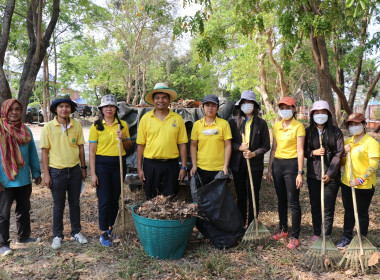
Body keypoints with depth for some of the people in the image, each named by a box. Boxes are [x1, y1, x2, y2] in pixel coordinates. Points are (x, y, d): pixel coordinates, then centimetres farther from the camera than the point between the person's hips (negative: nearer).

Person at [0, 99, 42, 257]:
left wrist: (36, 173, 10)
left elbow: (32, 153, 11)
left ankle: (23, 237, 33)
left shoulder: (26, 130, 6)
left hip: (24, 180, 6)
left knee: (24, 209, 18)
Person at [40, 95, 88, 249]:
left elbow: (80, 147, 5)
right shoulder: (48, 127, -8)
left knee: (75, 203, 14)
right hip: (56, 172, -2)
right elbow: (45, 151, -5)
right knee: (58, 206, 10)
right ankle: (57, 235, 27)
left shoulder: (76, 125, -2)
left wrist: (83, 168, 7)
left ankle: (76, 232, 30)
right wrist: (46, 174, -7)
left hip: (75, 170, 2)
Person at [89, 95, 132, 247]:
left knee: (115, 198, 9)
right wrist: (93, 173, -8)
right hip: (102, 163, -3)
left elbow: (129, 146, 13)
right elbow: (92, 151, -3)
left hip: (118, 163, 3)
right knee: (104, 199, -2)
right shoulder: (96, 126, -2)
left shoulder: (122, 124, 6)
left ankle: (110, 227, 28)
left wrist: (124, 138, -9)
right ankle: (103, 233, 10)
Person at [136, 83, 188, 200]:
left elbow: (182, 144, 4)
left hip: (171, 165, 0)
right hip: (150, 165, 0)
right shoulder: (146, 118, 2)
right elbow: (140, 145, 3)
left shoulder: (177, 118, 3)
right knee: (151, 200, 10)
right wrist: (139, 168, 0)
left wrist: (184, 167, 1)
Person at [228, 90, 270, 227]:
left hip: (255, 164, -1)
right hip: (238, 164, 1)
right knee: (241, 196, 11)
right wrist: (239, 147, -15)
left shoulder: (261, 123, 2)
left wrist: (254, 153, -14)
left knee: (253, 197, 3)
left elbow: (266, 146, 2)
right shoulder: (233, 121, 3)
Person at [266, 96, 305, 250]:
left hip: (291, 165, -6)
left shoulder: (298, 126, -7)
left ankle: (295, 237, 10)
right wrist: (269, 169, 12)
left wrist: (300, 173, -14)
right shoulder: (276, 126, 10)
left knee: (293, 203, -1)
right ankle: (283, 230, 31)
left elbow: (300, 151, -11)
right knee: (281, 201, 16)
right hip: (277, 164, 6)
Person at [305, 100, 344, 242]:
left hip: (331, 176, -2)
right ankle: (316, 233, 27)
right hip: (313, 175, 2)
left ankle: (327, 235, 18)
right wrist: (313, 152, -13)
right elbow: (303, 151, 8)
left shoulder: (336, 132, -1)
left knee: (328, 208, 3)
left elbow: (339, 154, -6)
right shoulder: (308, 132, 5)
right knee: (315, 206, 11)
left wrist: (330, 174, -14)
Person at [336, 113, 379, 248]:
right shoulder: (347, 142, 9)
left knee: (362, 213, 8)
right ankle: (346, 237, 29)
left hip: (364, 186, -6)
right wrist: (344, 152, -4)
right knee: (348, 211, 16)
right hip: (347, 183, 6)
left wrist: (360, 180, -25)